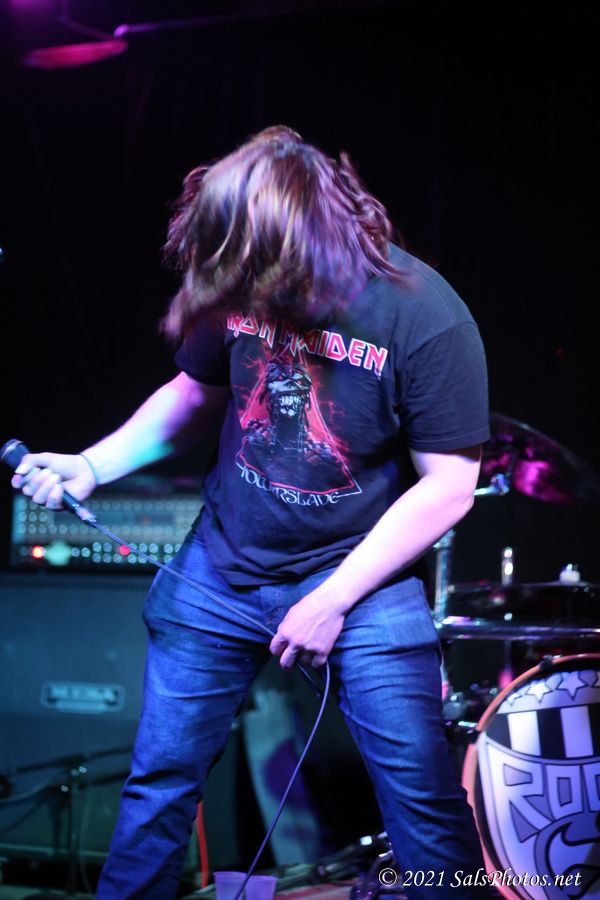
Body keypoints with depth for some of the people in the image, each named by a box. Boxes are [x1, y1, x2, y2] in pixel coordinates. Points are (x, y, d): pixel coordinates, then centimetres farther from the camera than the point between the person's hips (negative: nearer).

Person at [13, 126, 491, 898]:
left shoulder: (427, 319, -21)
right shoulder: (235, 289, -8)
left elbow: (448, 486, -15)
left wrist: (332, 601, -15)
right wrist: (90, 466, -2)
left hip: (361, 577, -3)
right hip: (220, 567, 4)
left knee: (423, 794, -3)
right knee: (160, 774, 11)